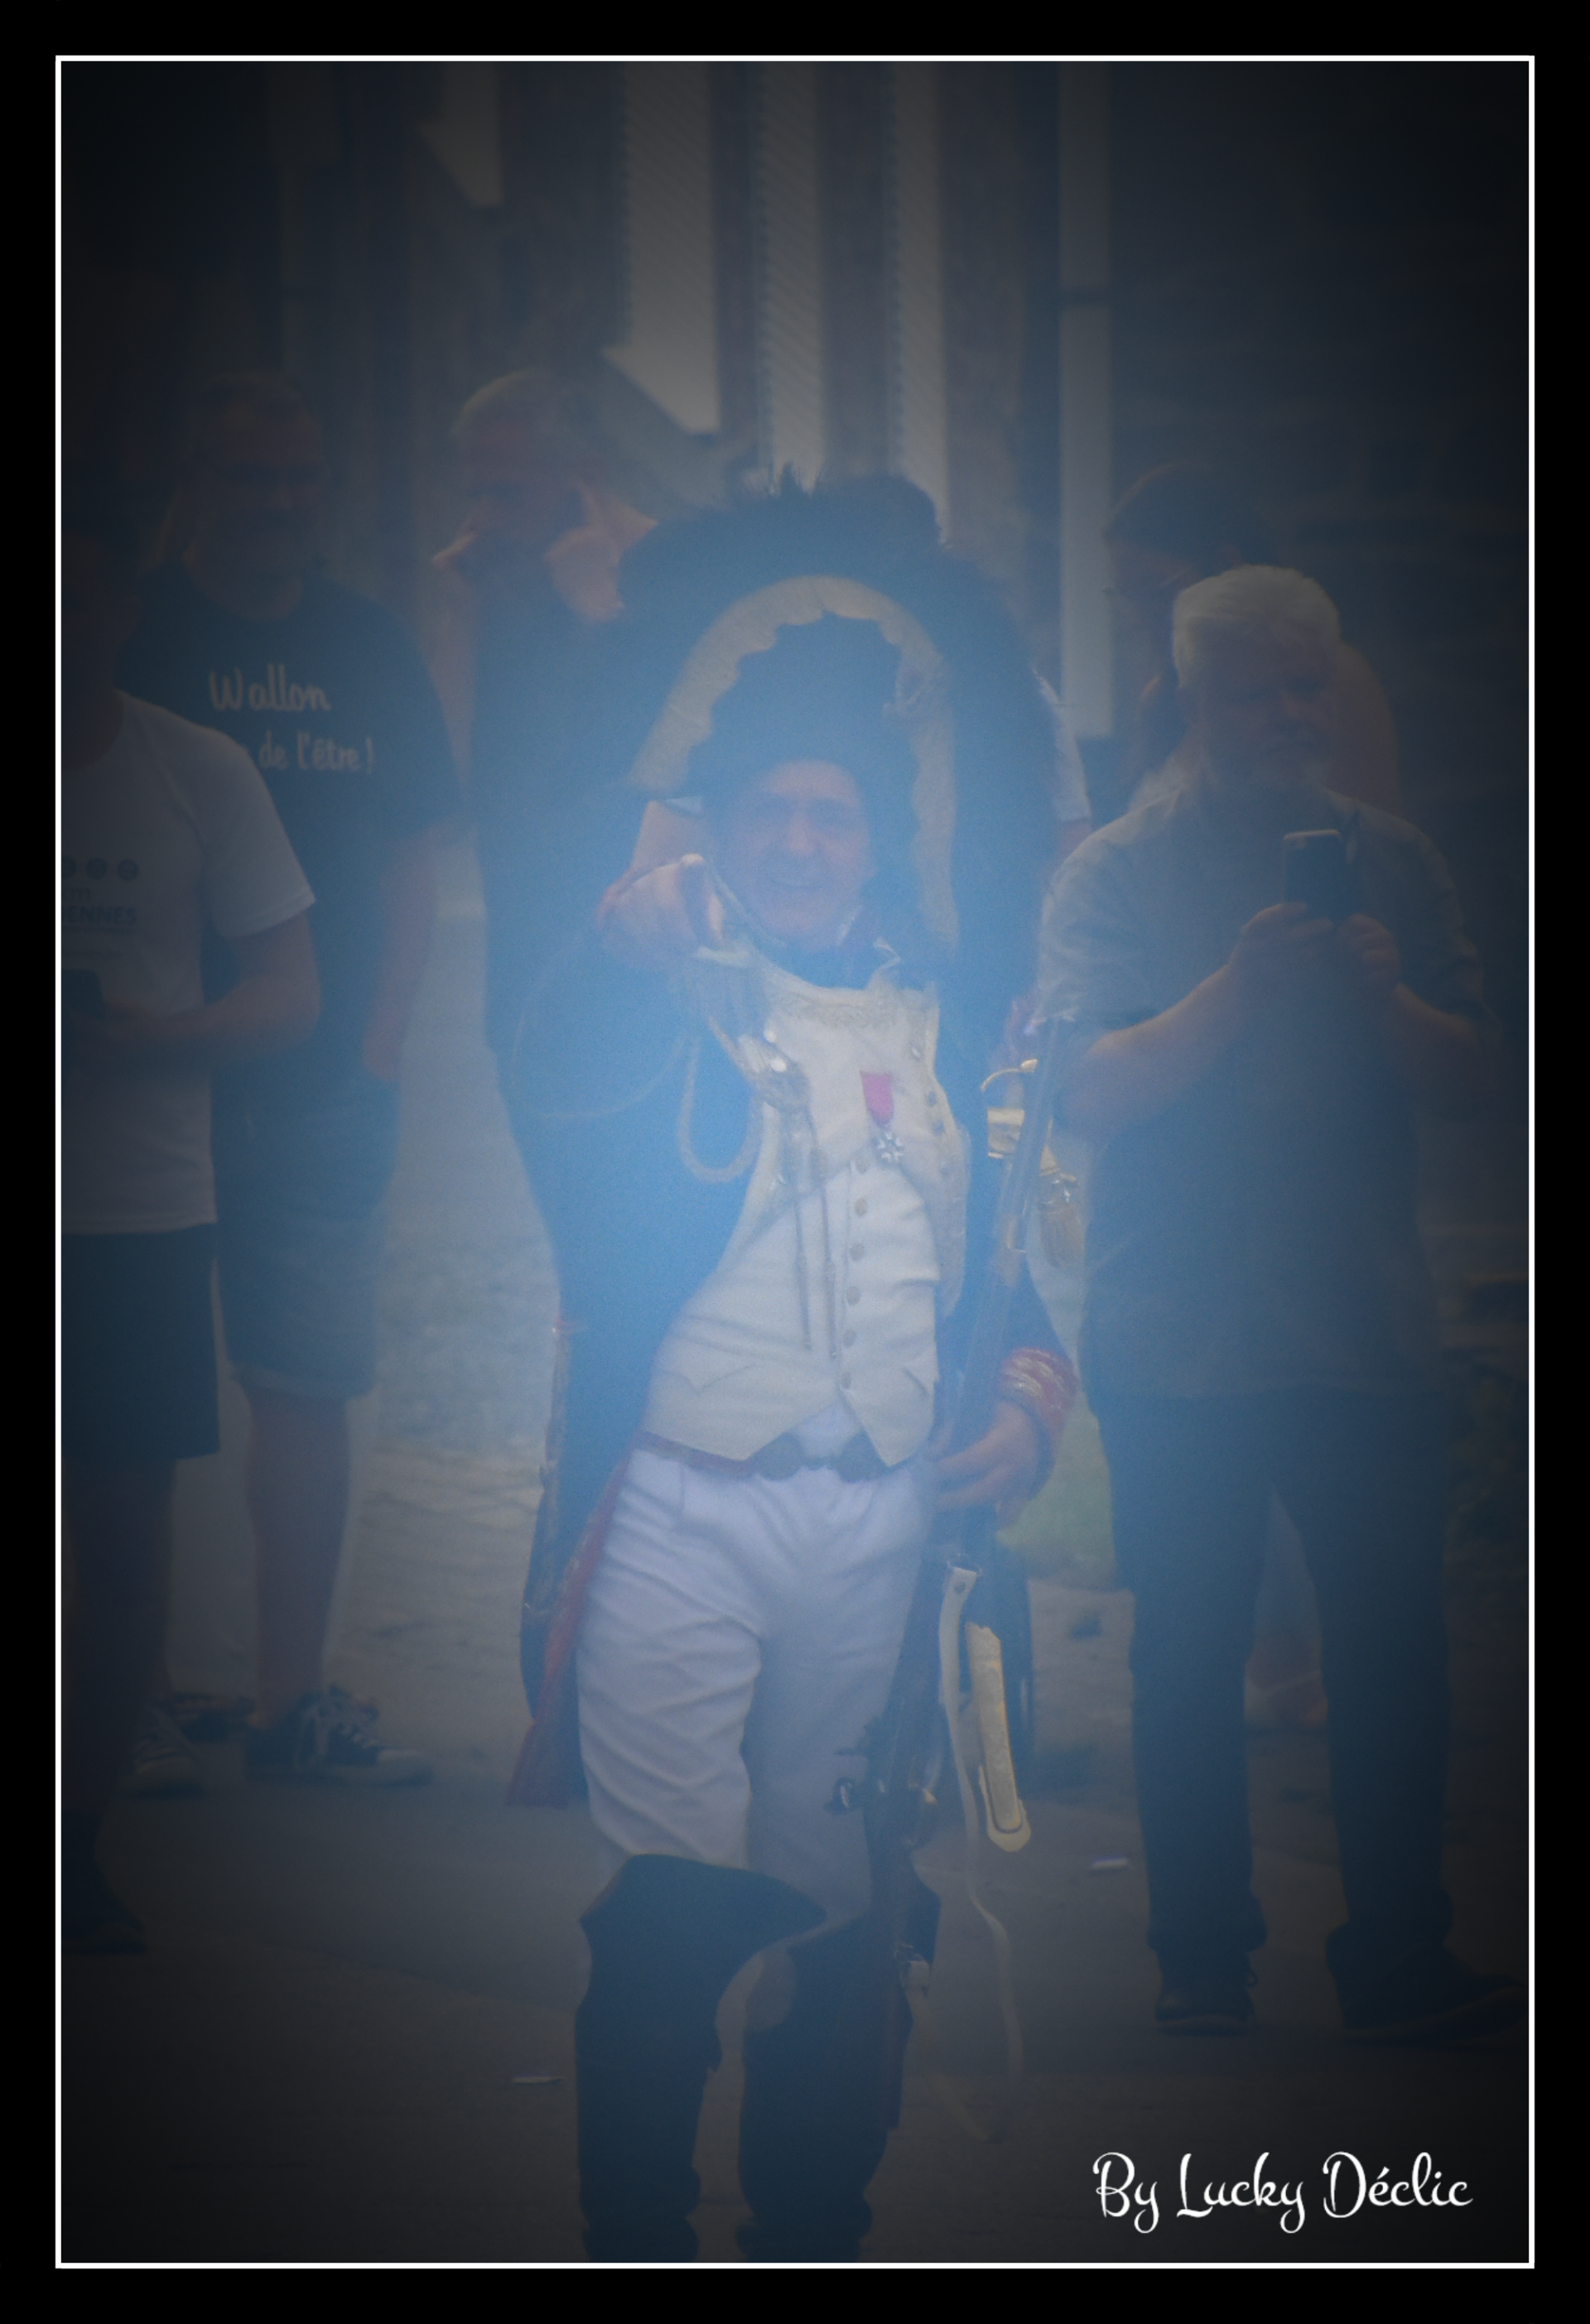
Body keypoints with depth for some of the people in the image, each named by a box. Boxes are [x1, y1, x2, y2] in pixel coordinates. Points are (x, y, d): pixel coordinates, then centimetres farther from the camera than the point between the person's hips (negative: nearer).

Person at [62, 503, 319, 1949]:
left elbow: (291, 996, 3)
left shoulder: (199, 773, 3)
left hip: (143, 1211, 1)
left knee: (124, 1530, 5)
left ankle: (83, 1842, 17)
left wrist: (144, 1036, -16)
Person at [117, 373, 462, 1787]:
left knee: (312, 1383, 4)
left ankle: (294, 1699, 11)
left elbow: (413, 859, 13)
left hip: (324, 1087, 4)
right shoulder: (126, 637, -1)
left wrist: (378, 1048, 2)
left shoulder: (368, 650, 12)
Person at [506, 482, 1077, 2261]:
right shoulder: (668, 994, 3)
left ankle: (813, 2232, 22)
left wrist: (1033, 1391, 1)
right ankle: (633, 2252, 4)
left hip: (887, 1514, 4)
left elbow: (1023, 1243, 21)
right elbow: (561, 1084, -19)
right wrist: (617, 955, -39)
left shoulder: (945, 1026, 15)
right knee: (666, 1914, -7)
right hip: (684, 1507, -3)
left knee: (843, 1910, 9)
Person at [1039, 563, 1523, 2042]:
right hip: (1175, 1342, -2)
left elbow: (1470, 1079, 6)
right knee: (1190, 1661, 4)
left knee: (1395, 1654, 0)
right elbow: (1093, 1090, -9)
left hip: (1366, 1334, 2)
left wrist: (1381, 994, -13)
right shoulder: (1116, 872, 2)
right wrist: (1241, 989, -21)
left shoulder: (1392, 862, 11)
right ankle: (1201, 1962, 15)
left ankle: (1400, 1964, 9)